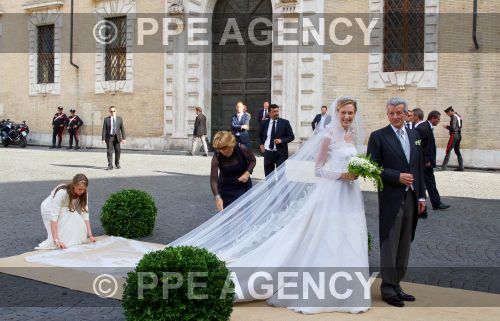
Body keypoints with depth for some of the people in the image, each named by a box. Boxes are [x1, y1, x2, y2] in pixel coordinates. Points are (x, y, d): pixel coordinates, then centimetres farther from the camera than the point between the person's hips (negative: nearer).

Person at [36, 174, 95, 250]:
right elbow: (54, 216, -42)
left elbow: (85, 214, -21)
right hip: (49, 209, -4)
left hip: (67, 212, 4)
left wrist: (90, 235, -30)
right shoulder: (62, 192, -38)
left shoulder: (83, 193, -22)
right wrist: (56, 240, -50)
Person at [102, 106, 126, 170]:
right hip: (109, 137, -2)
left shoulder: (119, 119, 5)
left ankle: (117, 164, 25)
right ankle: (110, 165, -2)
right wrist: (103, 139, -7)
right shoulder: (106, 119, 1)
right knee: (109, 151, -4)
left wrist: (123, 138, 0)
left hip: (117, 137, 2)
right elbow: (104, 129, -1)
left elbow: (122, 129, 5)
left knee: (118, 151, 7)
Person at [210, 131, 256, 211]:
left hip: (243, 187, 0)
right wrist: (217, 197, -36)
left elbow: (252, 161, -1)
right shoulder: (217, 158, -22)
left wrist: (248, 173, -19)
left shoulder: (242, 149, -20)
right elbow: (213, 180, -24)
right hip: (226, 190, 0)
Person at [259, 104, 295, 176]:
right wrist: (261, 144, 6)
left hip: (280, 152, -3)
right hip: (268, 152, 3)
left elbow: (291, 136, -1)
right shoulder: (265, 123, 6)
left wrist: (281, 140, -16)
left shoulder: (285, 122, -2)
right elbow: (260, 135, 22)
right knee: (268, 175, 9)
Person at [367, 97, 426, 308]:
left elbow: (419, 167, 14)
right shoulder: (378, 137, -4)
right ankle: (388, 289, 8)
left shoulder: (414, 136, 13)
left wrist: (421, 196, 10)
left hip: (411, 199, 6)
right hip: (391, 199, -6)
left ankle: (396, 284, 22)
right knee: (389, 246, 0)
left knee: (404, 246, 11)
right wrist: (397, 177, -17)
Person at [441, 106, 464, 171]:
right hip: (459, 135, 9)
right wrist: (448, 127, 16)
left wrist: (446, 126, -5)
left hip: (454, 135, -9)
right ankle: (461, 167, 10)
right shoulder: (458, 116, 15)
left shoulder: (453, 117, -13)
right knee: (457, 151, 12)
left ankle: (444, 166, -8)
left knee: (448, 150, -7)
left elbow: (453, 128, -20)